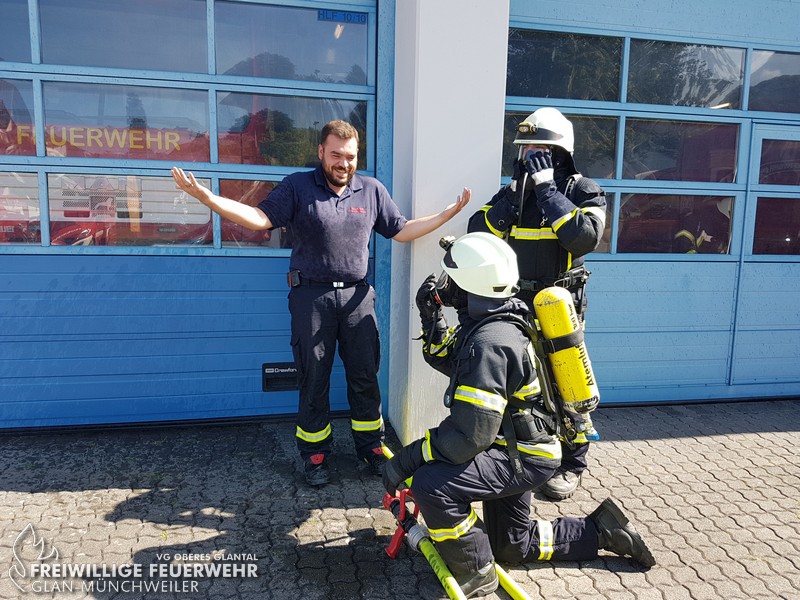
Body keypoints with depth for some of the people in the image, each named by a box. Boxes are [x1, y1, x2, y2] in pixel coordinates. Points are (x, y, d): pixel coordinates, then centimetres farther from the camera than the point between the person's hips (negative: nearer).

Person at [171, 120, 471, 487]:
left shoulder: (372, 190, 9)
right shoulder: (297, 187, 1)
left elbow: (401, 231, 11)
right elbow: (261, 218, -10)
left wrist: (450, 212, 6)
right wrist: (206, 197, -22)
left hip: (357, 295, 2)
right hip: (311, 296, -2)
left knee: (365, 376, 9)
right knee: (313, 380, 7)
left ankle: (370, 446, 27)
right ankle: (315, 454, 24)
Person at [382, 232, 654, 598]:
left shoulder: (489, 343, -31)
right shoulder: (487, 322, -2)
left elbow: (468, 436, -33)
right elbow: (447, 360, 15)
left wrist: (405, 460, -24)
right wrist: (431, 318, -2)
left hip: (523, 458, -10)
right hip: (513, 447, 10)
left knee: (430, 484, -27)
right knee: (512, 545, 23)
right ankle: (601, 530, 31)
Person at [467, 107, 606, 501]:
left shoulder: (582, 191, -5)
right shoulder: (512, 191, 7)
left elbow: (584, 237, -25)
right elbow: (478, 233, -5)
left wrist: (546, 188, -21)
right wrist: (516, 193, -14)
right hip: (514, 306, 4)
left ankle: (571, 464, 23)